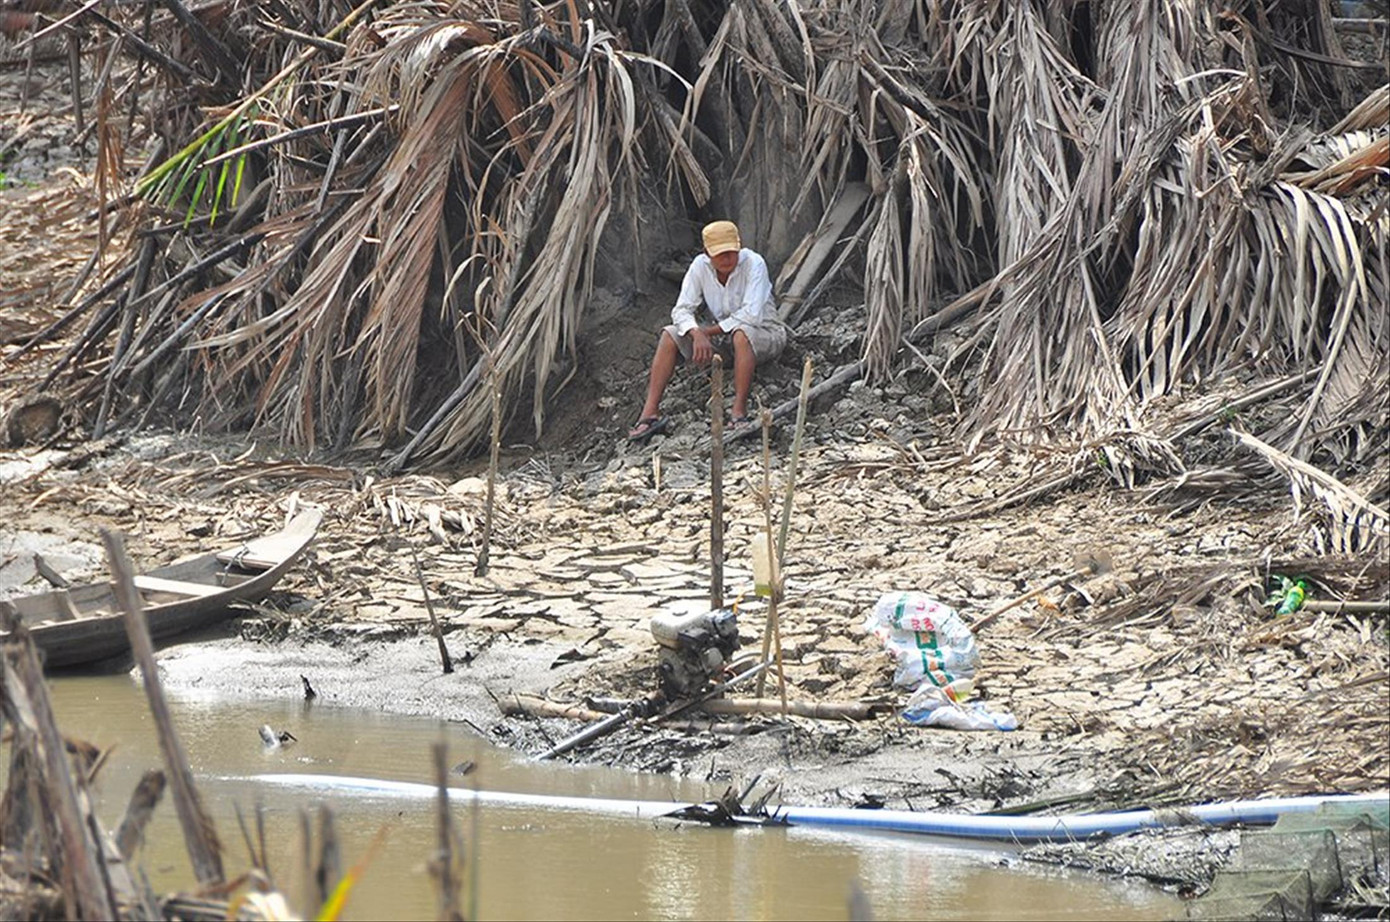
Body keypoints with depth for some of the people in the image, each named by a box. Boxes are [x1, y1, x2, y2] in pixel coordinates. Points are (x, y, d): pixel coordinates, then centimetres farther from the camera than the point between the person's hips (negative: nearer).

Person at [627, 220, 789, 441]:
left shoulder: (753, 264, -22)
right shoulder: (700, 266, -8)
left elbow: (752, 314, -30)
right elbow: (682, 309, -11)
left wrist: (710, 331, -24)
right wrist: (697, 334, -32)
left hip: (765, 333, -5)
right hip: (722, 334, 5)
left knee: (742, 334, -40)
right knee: (669, 336, -12)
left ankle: (740, 413, -39)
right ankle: (650, 412, -17)